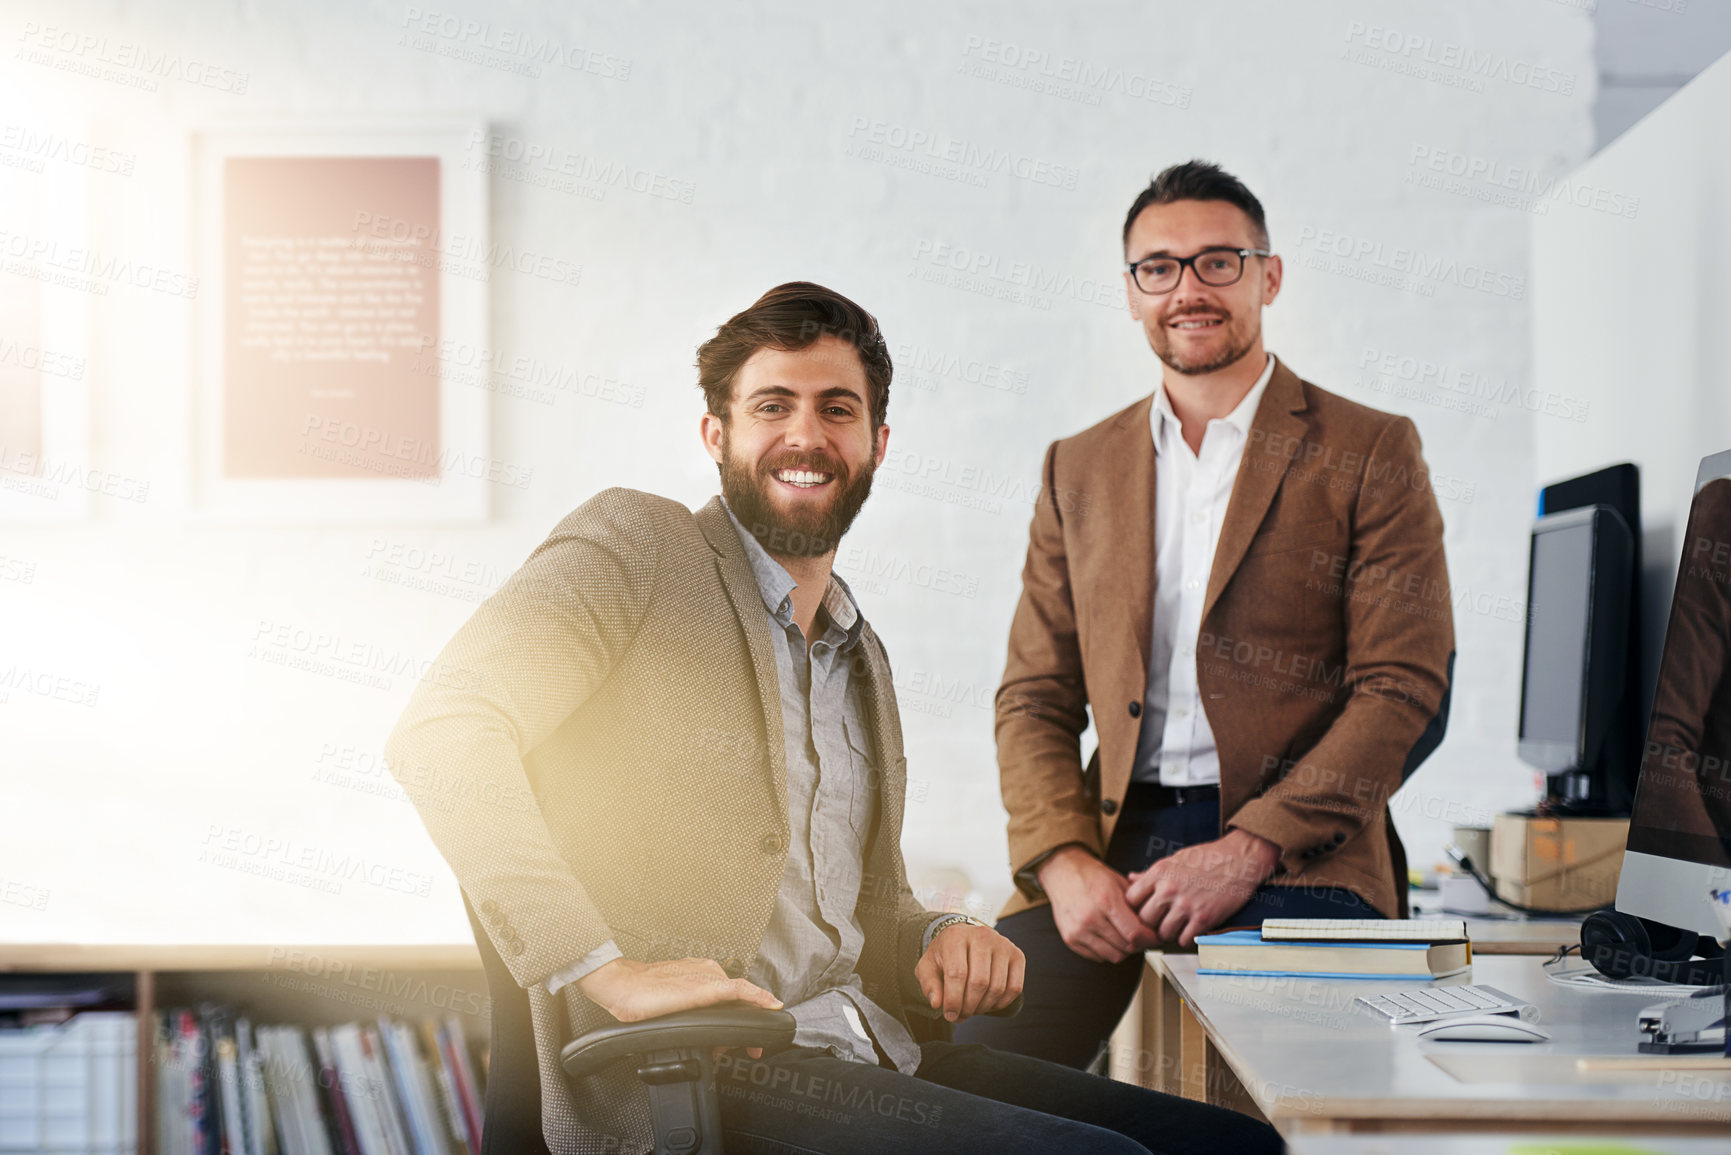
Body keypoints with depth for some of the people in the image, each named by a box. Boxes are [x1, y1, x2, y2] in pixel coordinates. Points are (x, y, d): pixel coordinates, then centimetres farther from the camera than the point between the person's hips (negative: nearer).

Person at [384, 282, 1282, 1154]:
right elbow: (442, 732, -17)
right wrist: (608, 969, -25)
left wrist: (941, 939, 5)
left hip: (870, 1053, 8)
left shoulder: (861, 655, 22)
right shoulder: (630, 545, -1)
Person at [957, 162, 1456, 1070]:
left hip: (1296, 859, -3)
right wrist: (1065, 861, -5)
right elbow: (1034, 698, 15)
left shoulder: (1370, 454, 6)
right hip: (1114, 845, 3)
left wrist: (1246, 851, -13)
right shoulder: (1078, 469, 18)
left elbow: (1405, 692, -2)